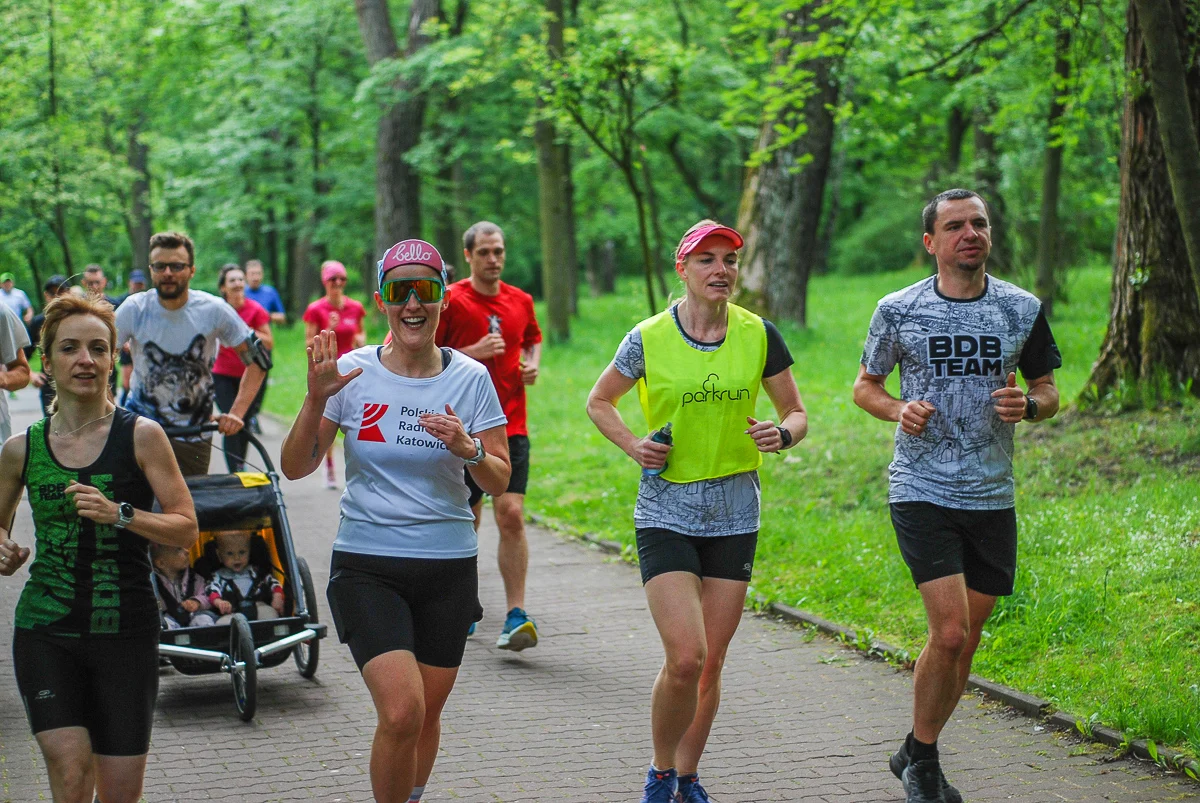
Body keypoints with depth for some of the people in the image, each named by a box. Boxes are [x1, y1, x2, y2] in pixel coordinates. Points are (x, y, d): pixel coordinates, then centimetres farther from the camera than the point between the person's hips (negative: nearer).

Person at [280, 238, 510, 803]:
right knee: (401, 711, -17)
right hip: (366, 565, -2)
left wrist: (468, 450, -18)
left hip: (448, 566, 2)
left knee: (427, 713, 11)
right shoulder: (352, 373, -3)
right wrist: (316, 400, -18)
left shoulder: (470, 378, 0)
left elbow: (498, 482, 3)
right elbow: (295, 468, -4)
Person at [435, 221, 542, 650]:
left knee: (511, 515, -11)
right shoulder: (450, 301, -3)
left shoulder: (521, 301, 8)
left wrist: (532, 364, 5)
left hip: (511, 426, 2)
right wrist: (472, 352, -16)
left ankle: (515, 617, -11)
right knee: (465, 520, 9)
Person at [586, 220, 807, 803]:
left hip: (735, 512, 3)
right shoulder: (649, 339, -6)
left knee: (711, 663, 7)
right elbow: (599, 402, 10)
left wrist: (782, 435, -13)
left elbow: (797, 413, 9)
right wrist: (632, 445, -8)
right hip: (666, 509, -3)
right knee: (685, 658, -14)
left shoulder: (759, 336, -1)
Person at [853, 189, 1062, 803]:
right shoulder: (898, 310, -2)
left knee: (965, 641, 10)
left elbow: (1048, 392, 13)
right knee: (949, 633, -14)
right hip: (922, 493, -3)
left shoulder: (1023, 310, 4)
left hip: (992, 498, 4)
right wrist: (899, 410, -11)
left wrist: (1028, 406, -10)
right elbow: (865, 386, 11)